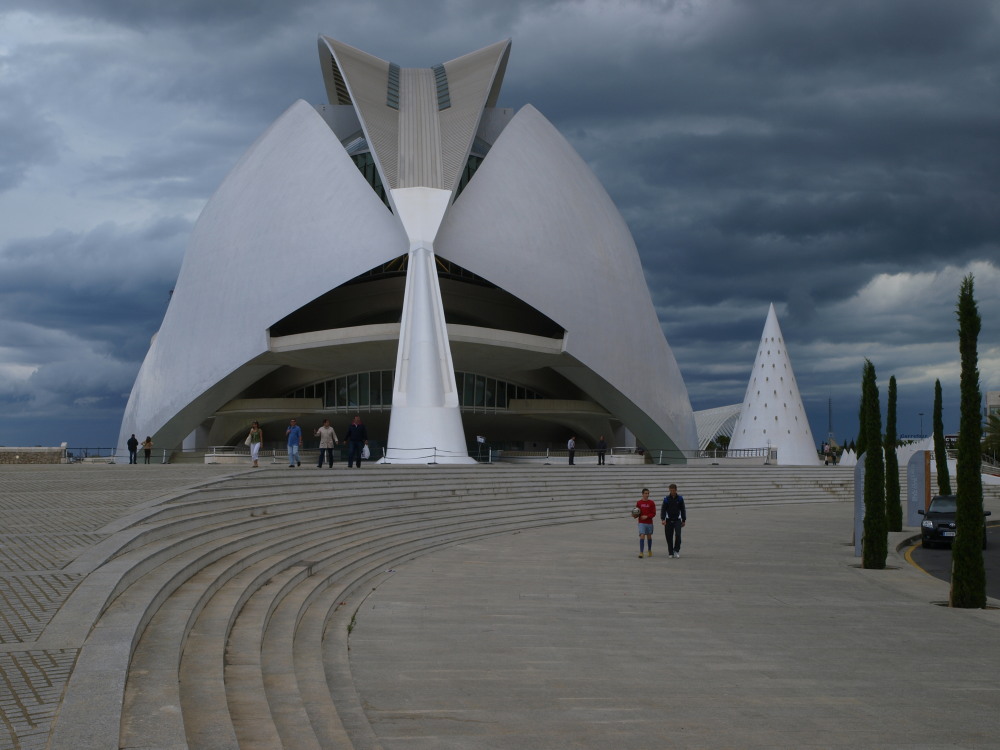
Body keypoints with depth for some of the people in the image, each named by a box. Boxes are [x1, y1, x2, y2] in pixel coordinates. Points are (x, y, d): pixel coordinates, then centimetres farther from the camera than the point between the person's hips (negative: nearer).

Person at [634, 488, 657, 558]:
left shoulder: (651, 503, 0)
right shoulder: (638, 502, 2)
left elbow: (654, 514, -1)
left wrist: (646, 516, -15)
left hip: (649, 522, 1)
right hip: (641, 523, -1)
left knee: (649, 537, 13)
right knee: (642, 536, -13)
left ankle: (649, 551, 30)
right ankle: (641, 552, -15)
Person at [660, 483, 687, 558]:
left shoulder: (680, 499, 2)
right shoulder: (666, 499, -1)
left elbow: (683, 510, 9)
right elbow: (663, 509, -3)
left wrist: (684, 520, 9)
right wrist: (663, 519, -17)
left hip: (677, 520, 0)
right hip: (669, 520, 0)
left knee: (678, 534, -18)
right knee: (669, 537, 0)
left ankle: (676, 550, -8)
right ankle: (670, 553, 10)